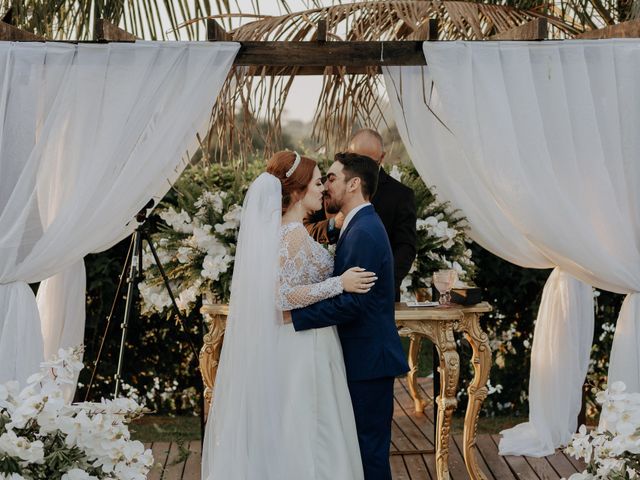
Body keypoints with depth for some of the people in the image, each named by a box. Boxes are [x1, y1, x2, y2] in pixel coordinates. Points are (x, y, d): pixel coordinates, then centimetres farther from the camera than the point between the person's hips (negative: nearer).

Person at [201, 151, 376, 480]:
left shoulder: (275, 228, 8)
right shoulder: (295, 234, -20)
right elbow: (282, 295, -25)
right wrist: (339, 283, -23)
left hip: (283, 342, 9)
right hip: (303, 345, -9)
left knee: (280, 430, 15)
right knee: (305, 431, -1)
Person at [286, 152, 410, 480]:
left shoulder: (363, 232, -18)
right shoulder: (361, 226, 15)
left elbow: (352, 302, -25)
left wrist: (294, 316, -22)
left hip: (368, 359, -10)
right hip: (366, 356, 10)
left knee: (370, 450, -2)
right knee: (366, 445, 15)